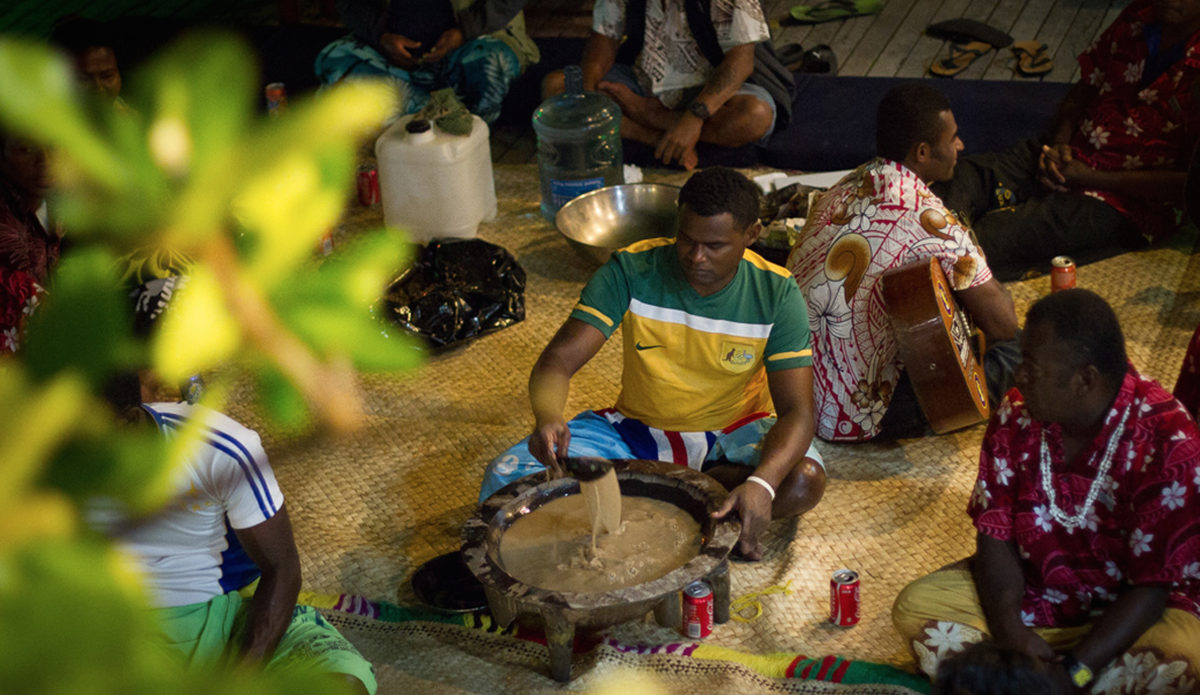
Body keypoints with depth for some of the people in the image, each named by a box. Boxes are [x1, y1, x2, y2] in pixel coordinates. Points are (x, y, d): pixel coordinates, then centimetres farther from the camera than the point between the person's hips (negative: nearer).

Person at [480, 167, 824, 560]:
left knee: (804, 481, -34)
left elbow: (797, 410, -21)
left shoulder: (776, 294, -16)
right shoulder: (632, 271, -16)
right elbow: (558, 360, -19)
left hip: (735, 432, 0)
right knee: (506, 478, -22)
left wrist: (761, 483, -42)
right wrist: (547, 417, -44)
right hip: (639, 427, 0)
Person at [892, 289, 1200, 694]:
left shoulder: (1167, 445, -23)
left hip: (1122, 610, -4)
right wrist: (1008, 629, -23)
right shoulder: (1015, 418, -8)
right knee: (915, 607, -15)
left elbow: (1153, 585, -22)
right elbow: (995, 535, -5)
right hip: (1032, 591, 4)